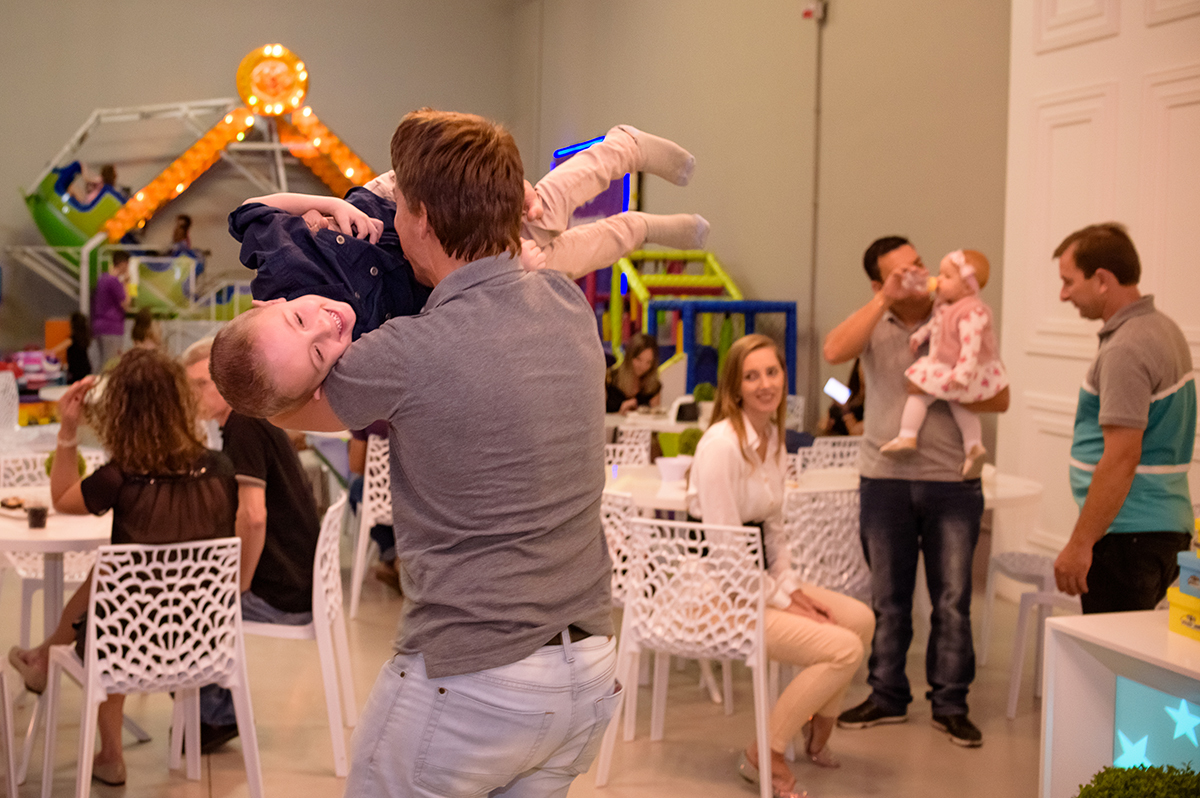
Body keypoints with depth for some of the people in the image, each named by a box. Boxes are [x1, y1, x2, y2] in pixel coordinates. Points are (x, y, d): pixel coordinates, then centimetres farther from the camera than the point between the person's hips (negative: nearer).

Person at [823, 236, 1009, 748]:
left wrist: (943, 392, -15)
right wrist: (885, 299, -18)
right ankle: (887, 696, 23)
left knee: (952, 599, 2)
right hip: (885, 479, 1)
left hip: (951, 480, -1)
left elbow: (999, 398, 0)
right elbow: (834, 352, -18)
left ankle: (950, 704, 13)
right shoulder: (875, 325, 4)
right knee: (888, 599, 10)